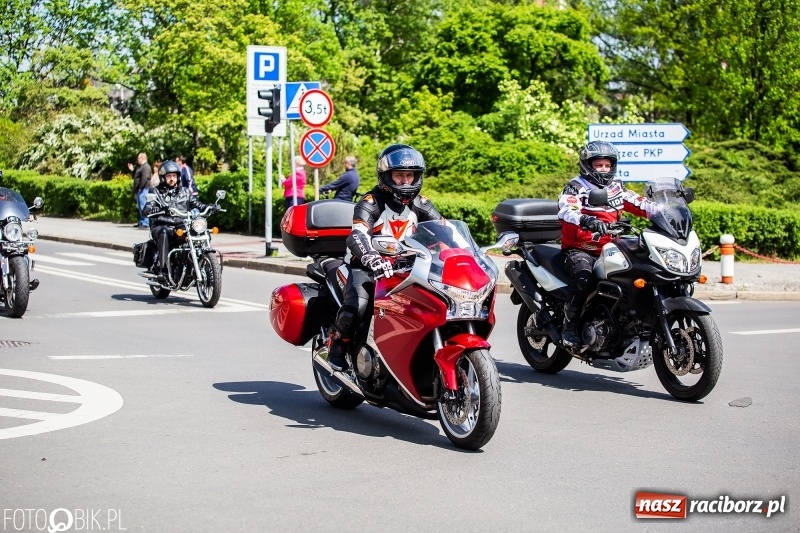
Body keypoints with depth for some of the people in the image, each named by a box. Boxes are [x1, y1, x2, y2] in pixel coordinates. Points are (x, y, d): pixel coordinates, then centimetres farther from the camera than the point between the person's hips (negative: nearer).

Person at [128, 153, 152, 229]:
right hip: (139, 190, 11)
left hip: (143, 189, -11)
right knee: (140, 207, 14)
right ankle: (141, 222, 20)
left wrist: (140, 188, -22)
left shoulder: (146, 167, -14)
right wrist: (132, 170, 22)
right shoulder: (140, 167, 21)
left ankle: (145, 223, -17)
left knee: (143, 206, -14)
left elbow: (144, 179, -23)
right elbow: (136, 177, 30)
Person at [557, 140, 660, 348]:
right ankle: (569, 325, -17)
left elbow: (640, 205, 11)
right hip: (579, 250, -6)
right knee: (584, 278, -34)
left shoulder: (616, 189, 17)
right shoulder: (575, 188, -4)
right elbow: (565, 210, -24)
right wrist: (586, 220, -44)